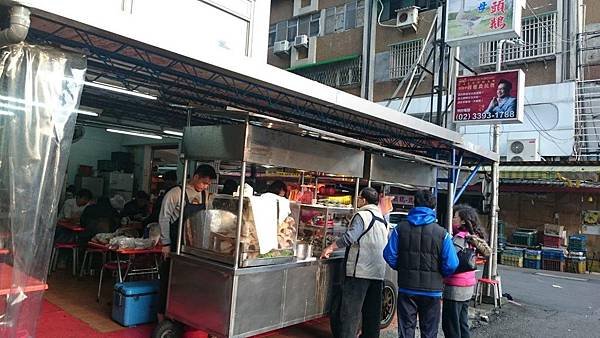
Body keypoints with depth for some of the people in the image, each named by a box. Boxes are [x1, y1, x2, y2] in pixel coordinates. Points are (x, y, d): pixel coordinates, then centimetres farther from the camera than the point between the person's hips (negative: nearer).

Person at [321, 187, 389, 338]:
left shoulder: (362, 215, -10)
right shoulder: (382, 219, 15)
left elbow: (350, 236, -24)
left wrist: (331, 247, -15)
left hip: (360, 271, -8)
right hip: (378, 272, 8)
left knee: (350, 311, -2)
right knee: (372, 313, 12)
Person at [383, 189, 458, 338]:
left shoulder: (400, 228, -4)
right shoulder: (442, 233, -9)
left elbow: (389, 255, -7)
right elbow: (451, 265, -11)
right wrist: (438, 275, 9)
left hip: (406, 288, 1)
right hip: (431, 291, -1)